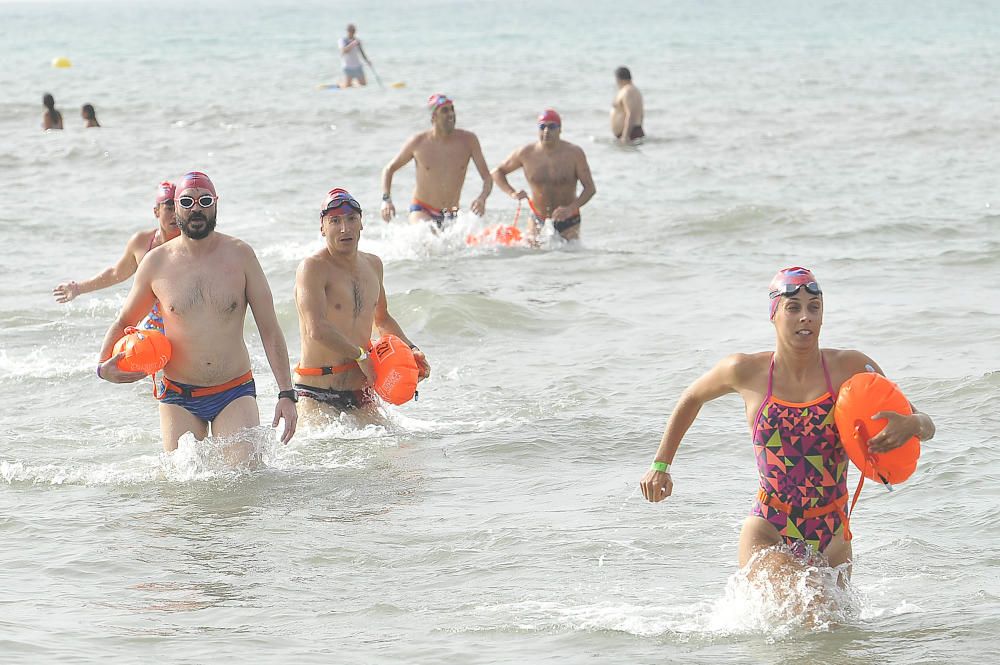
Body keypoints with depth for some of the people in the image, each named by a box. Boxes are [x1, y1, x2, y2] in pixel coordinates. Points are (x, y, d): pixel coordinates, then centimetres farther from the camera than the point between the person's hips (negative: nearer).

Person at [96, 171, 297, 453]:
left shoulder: (239, 255, -1)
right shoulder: (156, 263, 0)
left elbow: (269, 329, 0)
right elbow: (123, 322, 14)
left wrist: (286, 393, -8)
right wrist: (103, 366, -6)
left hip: (235, 393, -1)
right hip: (179, 398, 1)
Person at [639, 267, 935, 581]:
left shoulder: (850, 368, -3)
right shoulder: (747, 372, -2)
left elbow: (925, 425, 2)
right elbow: (692, 398, 19)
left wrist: (911, 425, -23)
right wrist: (660, 465, 20)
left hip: (832, 541, 3)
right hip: (767, 537, -3)